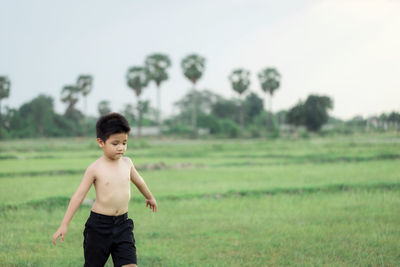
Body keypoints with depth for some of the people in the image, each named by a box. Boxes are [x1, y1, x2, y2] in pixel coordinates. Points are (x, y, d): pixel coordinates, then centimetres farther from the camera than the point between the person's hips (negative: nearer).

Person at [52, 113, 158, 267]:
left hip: (123, 225, 3)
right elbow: (78, 196, -8)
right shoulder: (95, 169, -9)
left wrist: (149, 197, 43)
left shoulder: (127, 163, 4)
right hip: (99, 225, -3)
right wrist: (64, 226, -10)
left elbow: (138, 181, 25)